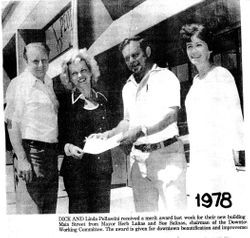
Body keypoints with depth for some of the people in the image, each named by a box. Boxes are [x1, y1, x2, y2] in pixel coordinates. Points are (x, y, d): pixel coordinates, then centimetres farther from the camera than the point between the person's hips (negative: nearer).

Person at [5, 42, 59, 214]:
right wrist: (21, 159, -18)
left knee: (50, 210, 13)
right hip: (31, 150, -7)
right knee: (29, 209, -6)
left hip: (52, 153, 7)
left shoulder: (49, 83, 15)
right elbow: (12, 125, -12)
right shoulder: (19, 84, -6)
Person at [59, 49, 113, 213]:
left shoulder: (102, 99, 13)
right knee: (80, 210, -5)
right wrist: (68, 147, -19)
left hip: (102, 167, 4)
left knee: (102, 210, 6)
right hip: (76, 168, -4)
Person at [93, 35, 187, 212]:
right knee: (144, 209, 6)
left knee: (172, 208, -7)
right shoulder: (128, 88, 19)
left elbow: (171, 116, -14)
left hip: (166, 153, -6)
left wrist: (141, 131, -24)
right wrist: (110, 134, 9)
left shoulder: (165, 77, -2)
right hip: (138, 156, 6)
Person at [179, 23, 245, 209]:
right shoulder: (196, 80, 18)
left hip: (220, 150, -7)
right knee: (199, 201, 3)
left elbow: (234, 112, -7)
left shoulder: (221, 75, -3)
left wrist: (235, 147, -12)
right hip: (200, 152, 7)